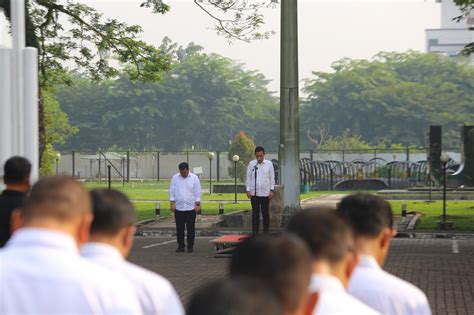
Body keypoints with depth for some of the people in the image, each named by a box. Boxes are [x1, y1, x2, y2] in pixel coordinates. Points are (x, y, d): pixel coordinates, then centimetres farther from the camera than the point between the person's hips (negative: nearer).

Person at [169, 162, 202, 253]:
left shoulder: (194, 178, 1)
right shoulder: (175, 178, 5)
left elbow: (197, 192, 2)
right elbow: (172, 191, 7)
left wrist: (197, 204, -3)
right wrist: (172, 203, -1)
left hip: (191, 208, -1)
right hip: (178, 208, 1)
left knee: (190, 228, 2)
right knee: (179, 228, 4)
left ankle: (190, 246, 9)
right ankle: (180, 246, 12)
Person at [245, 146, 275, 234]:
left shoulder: (269, 164, 1)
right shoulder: (251, 164, 2)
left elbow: (272, 178, 4)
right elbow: (248, 178, 5)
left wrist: (272, 190, -2)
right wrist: (248, 190, -1)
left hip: (265, 193, 0)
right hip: (254, 193, 0)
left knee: (265, 213, 5)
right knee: (255, 213, 3)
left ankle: (266, 231, 12)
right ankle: (255, 231, 7)